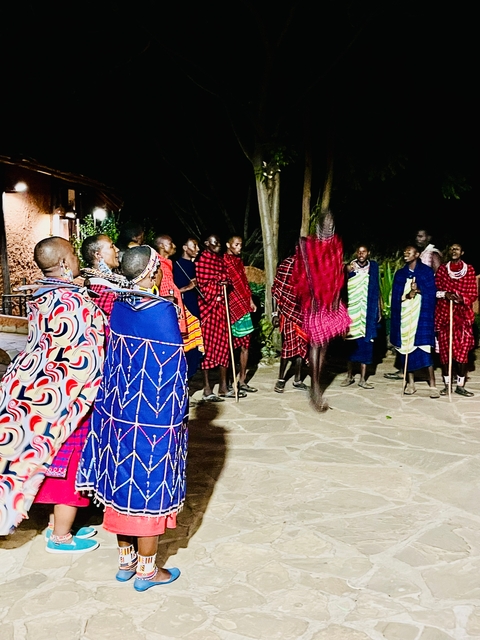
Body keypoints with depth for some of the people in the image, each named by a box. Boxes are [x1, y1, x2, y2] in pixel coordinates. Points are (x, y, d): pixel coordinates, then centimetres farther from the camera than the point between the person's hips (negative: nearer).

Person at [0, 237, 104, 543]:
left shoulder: (43, 295, 6)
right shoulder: (72, 300, -21)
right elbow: (83, 355, -20)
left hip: (42, 389, 8)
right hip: (69, 394, -8)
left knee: (57, 460, 19)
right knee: (70, 464, 6)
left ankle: (60, 523, 33)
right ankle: (61, 537, 19)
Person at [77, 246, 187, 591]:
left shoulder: (118, 306, 1)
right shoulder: (162, 309, -18)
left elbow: (113, 358, 8)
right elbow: (174, 367, -15)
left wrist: (117, 399, 18)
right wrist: (179, 414, -4)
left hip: (118, 409, 7)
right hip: (154, 415, -6)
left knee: (122, 481, 16)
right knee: (150, 486, 7)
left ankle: (126, 559, 32)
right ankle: (147, 569, 21)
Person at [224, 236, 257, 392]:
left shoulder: (239, 261, 16)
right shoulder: (223, 262, -6)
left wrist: (250, 301, 16)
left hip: (243, 306, 7)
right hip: (232, 308, -7)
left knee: (245, 345, 8)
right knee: (231, 347, -2)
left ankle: (242, 381, 15)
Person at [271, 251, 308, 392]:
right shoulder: (287, 264, -7)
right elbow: (278, 290, -7)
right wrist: (277, 313, -9)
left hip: (304, 313, 5)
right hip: (289, 312, -5)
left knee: (302, 345, 8)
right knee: (289, 344, -4)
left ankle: (297, 380, 18)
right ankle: (281, 379, 9)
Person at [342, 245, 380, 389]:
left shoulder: (373, 266, 5)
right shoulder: (350, 267, 1)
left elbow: (377, 289, 11)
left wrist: (378, 309, 10)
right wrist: (347, 273, -23)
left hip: (368, 311, 1)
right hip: (352, 310, -1)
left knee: (366, 342, 1)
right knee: (351, 342, 4)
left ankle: (363, 379, 7)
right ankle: (349, 376, 15)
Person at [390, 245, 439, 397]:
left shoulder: (427, 271, 4)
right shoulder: (400, 274, 12)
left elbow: (431, 294, -1)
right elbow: (395, 297, 5)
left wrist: (419, 290, -17)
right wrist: (408, 295, -13)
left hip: (421, 314, -3)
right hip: (404, 315, 3)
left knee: (424, 348, -10)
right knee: (406, 347, 3)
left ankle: (432, 385, -5)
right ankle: (411, 383, 12)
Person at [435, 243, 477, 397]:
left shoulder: (469, 269, 5)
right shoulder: (442, 269, 7)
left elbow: (474, 293, 2)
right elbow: (435, 290, 6)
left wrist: (462, 298, -17)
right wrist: (445, 294, -14)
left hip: (463, 315, 0)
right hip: (444, 314, 0)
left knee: (463, 350, -3)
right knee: (445, 349, 1)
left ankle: (460, 386, 6)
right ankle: (447, 385, 11)